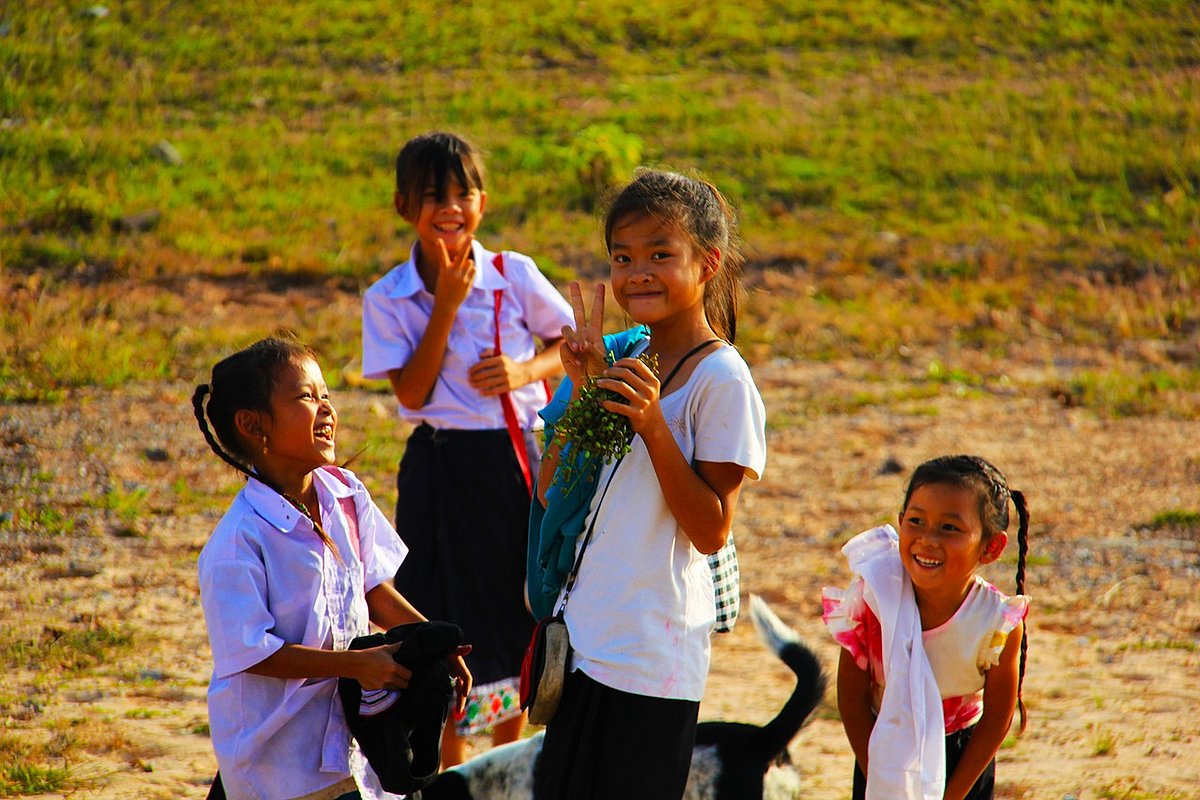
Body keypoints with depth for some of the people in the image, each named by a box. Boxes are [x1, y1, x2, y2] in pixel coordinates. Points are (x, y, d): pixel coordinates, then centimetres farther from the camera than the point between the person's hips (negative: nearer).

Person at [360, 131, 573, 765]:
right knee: (446, 621, 3)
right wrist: (446, 304, -17)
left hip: (514, 461, 1)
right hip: (440, 470, -1)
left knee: (516, 616, 9)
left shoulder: (514, 277, -3)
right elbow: (412, 392, -12)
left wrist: (527, 371, -13)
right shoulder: (388, 300, -4)